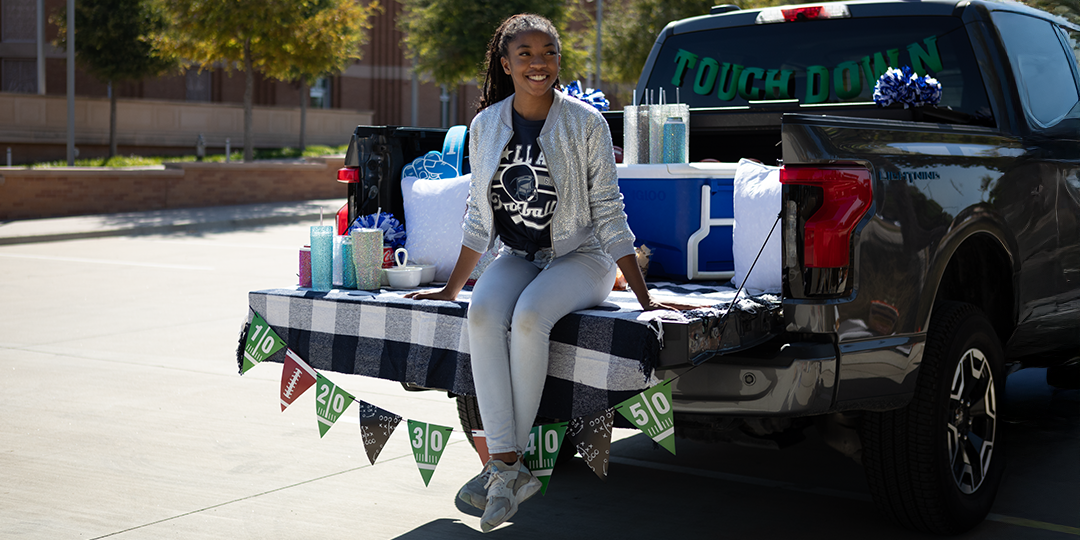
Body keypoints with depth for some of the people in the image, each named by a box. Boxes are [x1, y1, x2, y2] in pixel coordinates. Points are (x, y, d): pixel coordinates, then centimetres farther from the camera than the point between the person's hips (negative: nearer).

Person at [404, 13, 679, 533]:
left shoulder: (585, 123, -7)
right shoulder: (486, 126, 3)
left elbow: (608, 213, -5)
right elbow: (479, 216, 12)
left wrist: (644, 299, -8)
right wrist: (450, 289, 13)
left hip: (580, 256, -3)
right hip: (518, 257, 3)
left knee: (529, 318, -33)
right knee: (483, 314, -30)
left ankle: (503, 465, -22)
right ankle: (510, 468, -31)